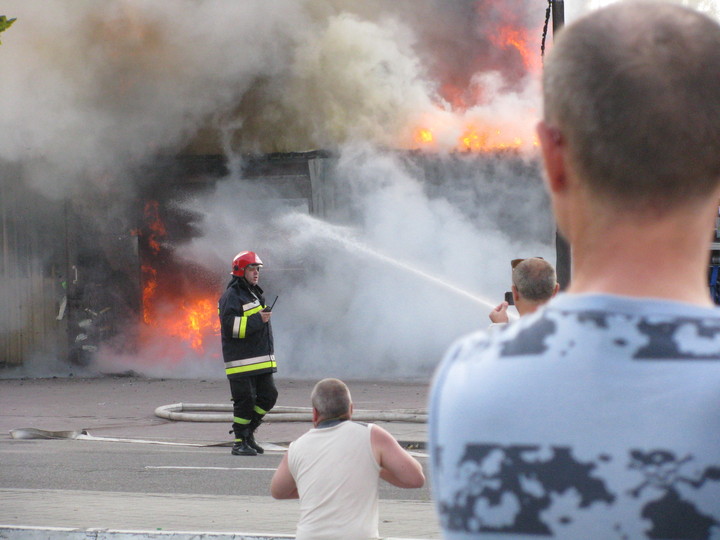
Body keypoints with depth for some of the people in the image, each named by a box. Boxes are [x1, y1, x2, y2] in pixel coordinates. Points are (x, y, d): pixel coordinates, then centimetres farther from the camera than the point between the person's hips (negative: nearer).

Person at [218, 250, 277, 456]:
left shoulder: (255, 294, 21)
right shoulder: (231, 296, -10)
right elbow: (231, 326, -22)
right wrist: (257, 320, -24)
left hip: (262, 360, 9)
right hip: (242, 362, -9)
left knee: (268, 396, 7)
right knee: (245, 401, -6)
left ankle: (247, 432, 22)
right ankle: (240, 442, 3)